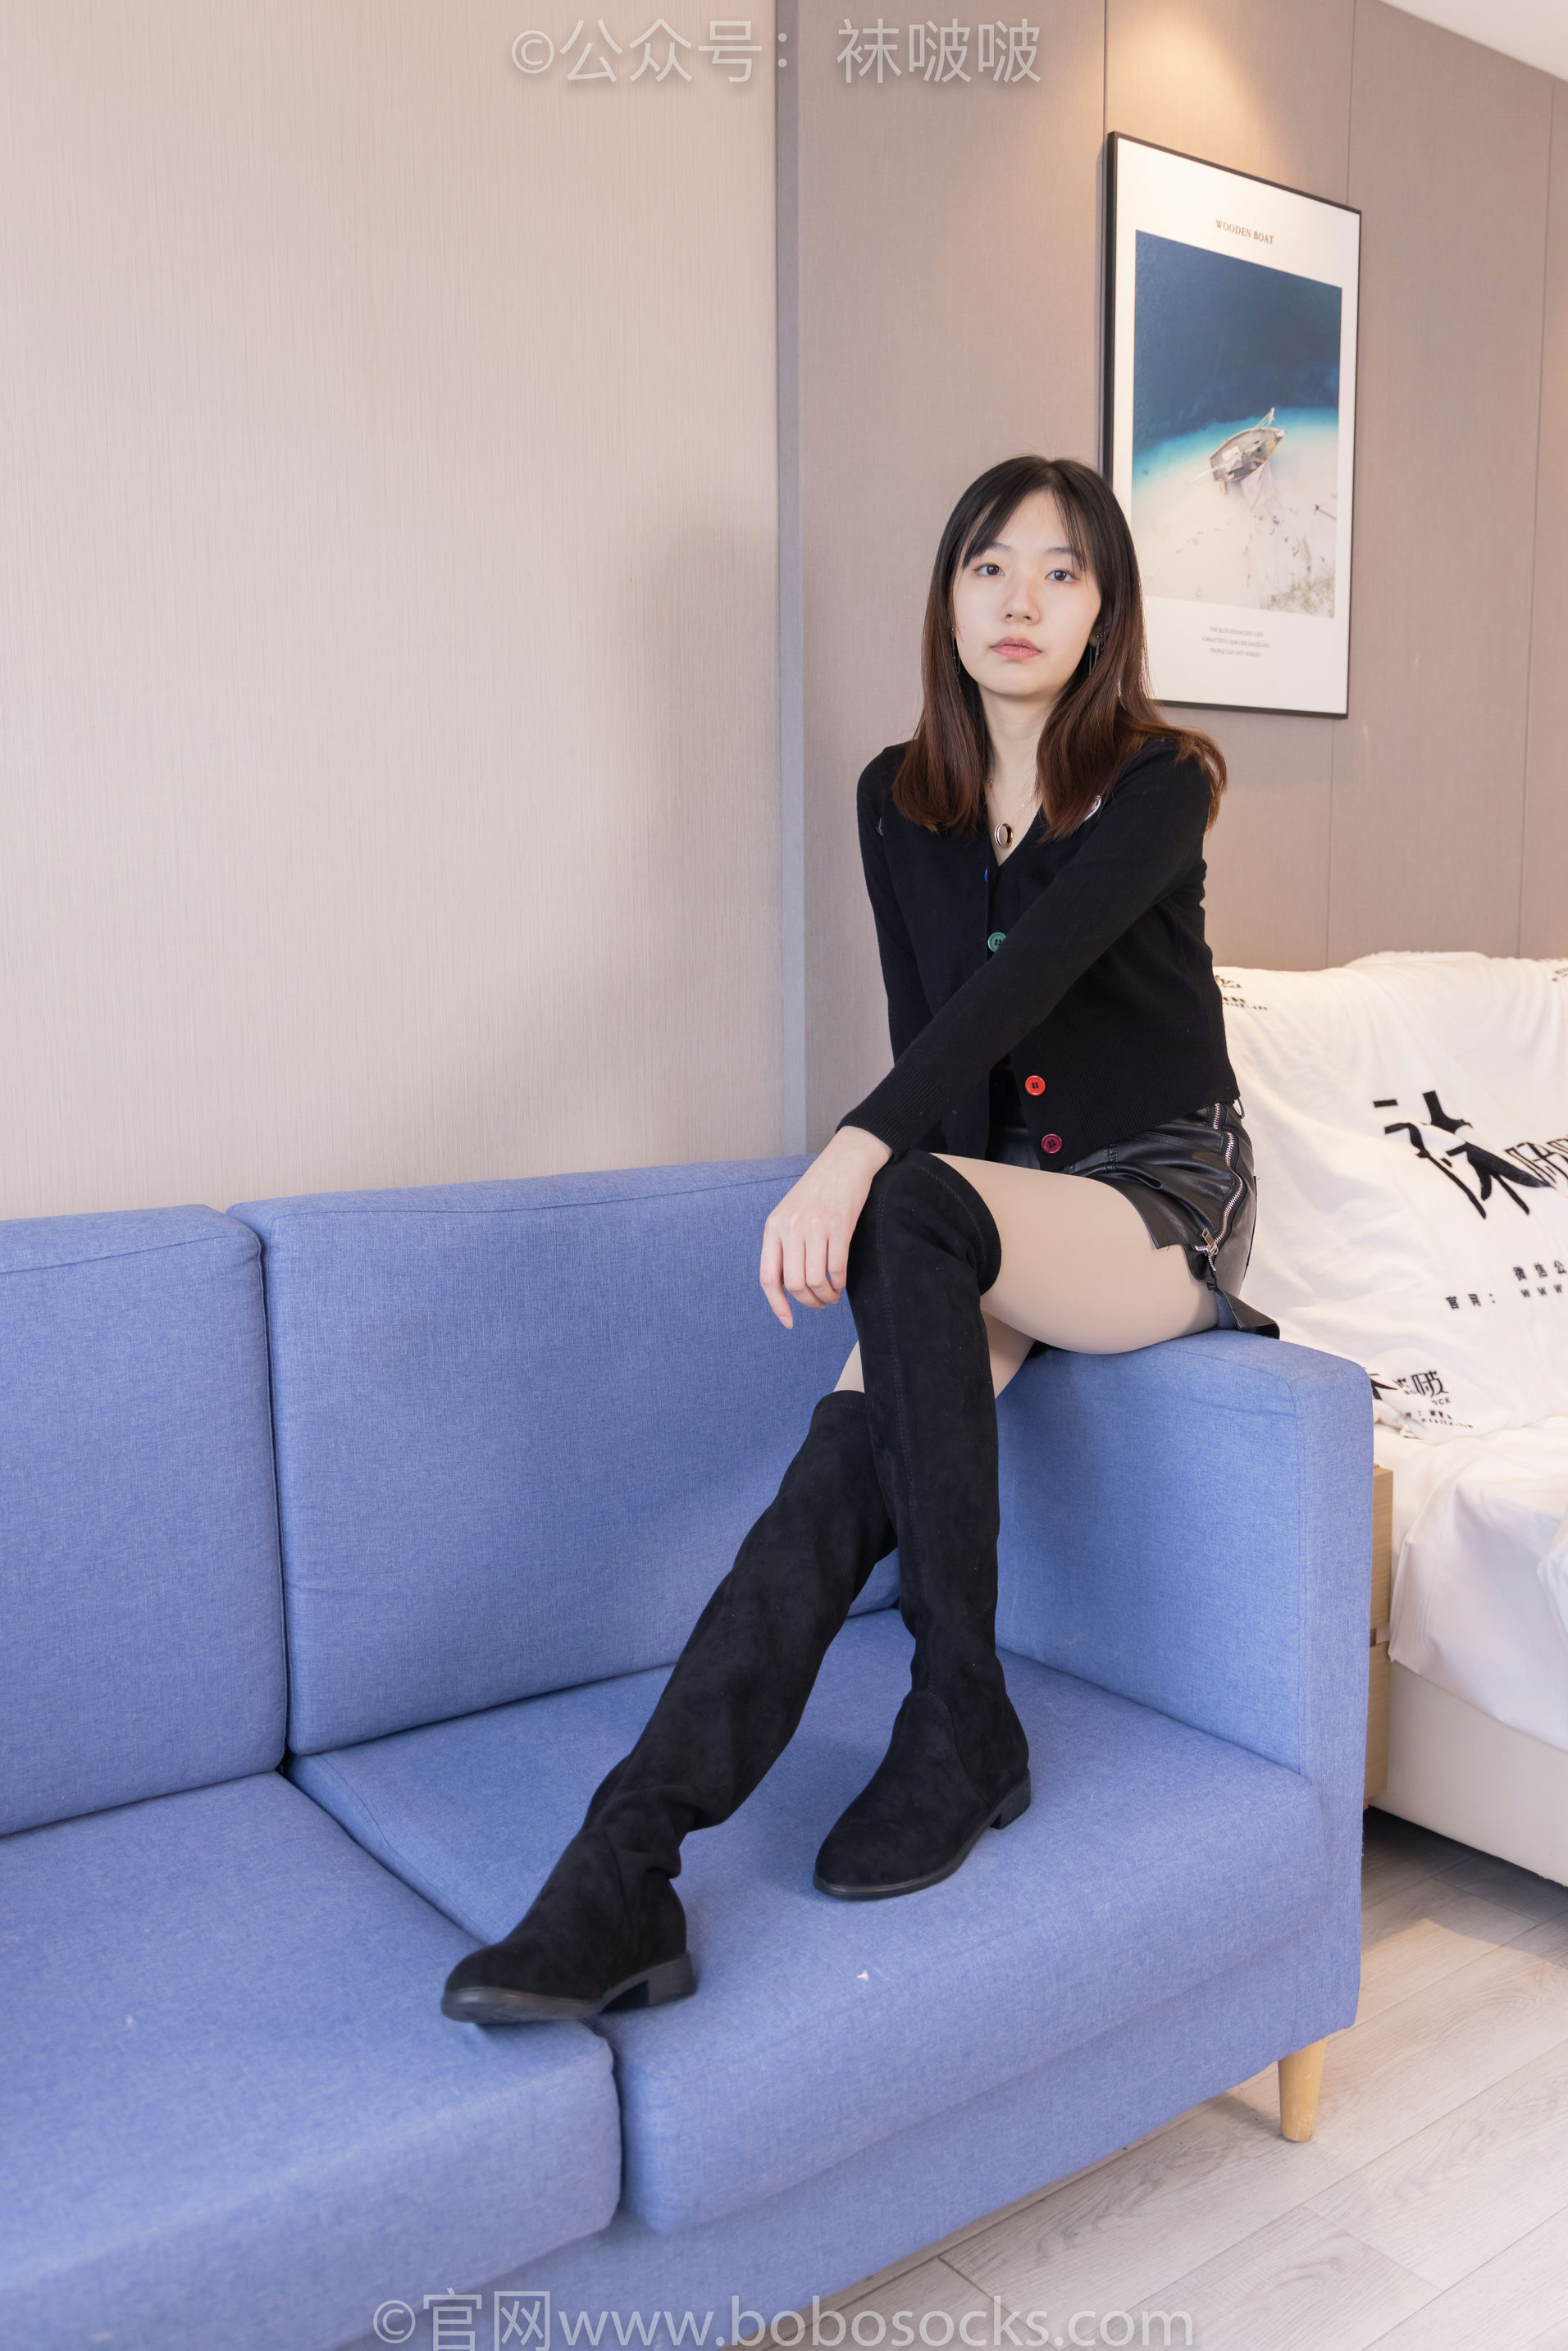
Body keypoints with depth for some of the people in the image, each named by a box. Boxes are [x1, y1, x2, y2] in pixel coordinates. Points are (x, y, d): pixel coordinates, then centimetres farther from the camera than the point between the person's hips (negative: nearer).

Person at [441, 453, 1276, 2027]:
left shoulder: (1161, 782, -9)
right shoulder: (899, 800, 7)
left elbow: (1026, 979, -27)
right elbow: (928, 1028, 5)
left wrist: (861, 1156, -40)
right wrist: (885, 1188, -10)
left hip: (1163, 1202, -4)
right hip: (994, 1206, 4)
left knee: (911, 1216, -36)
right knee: (851, 1456, -25)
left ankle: (958, 1729, -27)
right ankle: (625, 1873, -33)